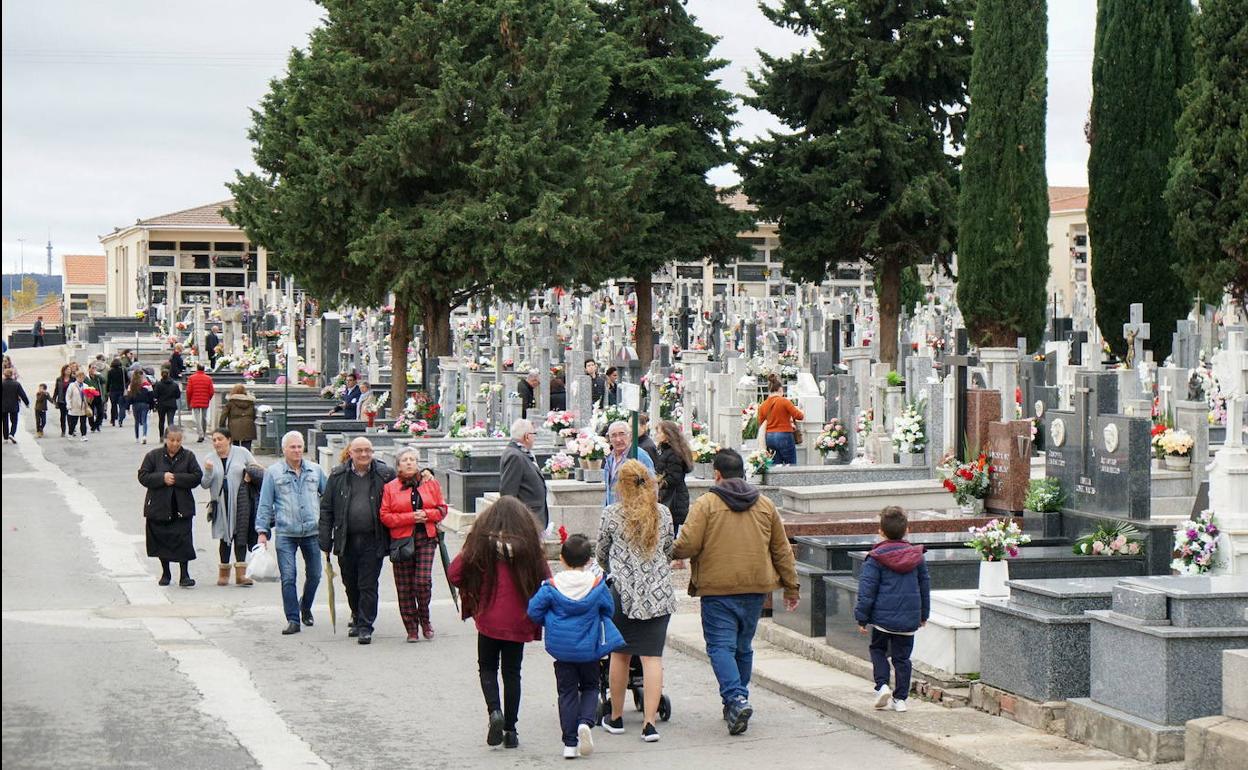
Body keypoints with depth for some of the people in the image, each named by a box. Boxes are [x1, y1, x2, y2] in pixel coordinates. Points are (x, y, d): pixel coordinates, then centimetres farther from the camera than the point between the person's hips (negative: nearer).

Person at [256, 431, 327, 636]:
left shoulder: (315, 470, 7)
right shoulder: (273, 473, 0)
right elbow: (265, 504, 1)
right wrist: (262, 531, -4)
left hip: (312, 532, 3)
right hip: (286, 534, -3)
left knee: (314, 575, 11)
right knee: (288, 577, -7)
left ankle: (305, 607, 37)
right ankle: (293, 620, -1)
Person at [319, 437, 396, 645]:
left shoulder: (385, 475, 0)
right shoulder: (338, 476, 5)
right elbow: (326, 509, 7)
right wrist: (326, 541, 1)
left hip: (373, 541, -2)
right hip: (346, 541, 2)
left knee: (368, 585, -2)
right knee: (350, 585, 14)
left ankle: (365, 627, 4)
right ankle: (357, 617, 34)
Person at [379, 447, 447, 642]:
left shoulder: (430, 483, 8)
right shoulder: (390, 487, 4)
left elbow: (442, 509, 9)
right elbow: (385, 516, -3)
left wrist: (427, 514, -10)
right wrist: (411, 517, -13)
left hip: (426, 539, 0)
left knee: (423, 581, -12)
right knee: (405, 587, 2)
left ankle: (424, 617, 14)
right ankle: (412, 628, 12)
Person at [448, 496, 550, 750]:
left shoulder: (480, 543, -10)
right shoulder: (529, 547, -8)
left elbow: (454, 574, -8)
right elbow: (545, 581, -6)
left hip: (488, 619, -1)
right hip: (518, 622, 1)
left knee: (487, 667, 16)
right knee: (512, 672, 13)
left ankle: (495, 712, -7)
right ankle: (510, 730, 13)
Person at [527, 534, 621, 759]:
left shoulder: (551, 586, -9)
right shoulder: (597, 585, -8)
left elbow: (534, 611, -6)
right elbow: (609, 610, 4)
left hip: (561, 647, 0)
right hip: (589, 648, 0)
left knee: (567, 692, 8)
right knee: (590, 687, 17)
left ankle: (570, 743, 5)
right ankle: (586, 721, -11)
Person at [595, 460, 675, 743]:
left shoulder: (612, 514, -4)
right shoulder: (663, 513, 4)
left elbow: (601, 553, 8)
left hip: (623, 591, -1)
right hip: (659, 592, 1)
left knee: (620, 653, 12)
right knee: (652, 656, 0)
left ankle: (616, 717, 23)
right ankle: (650, 722, -6)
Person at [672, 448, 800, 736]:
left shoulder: (706, 504, -5)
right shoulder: (765, 505, 10)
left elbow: (688, 545, -13)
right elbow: (782, 550, 14)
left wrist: (673, 551, 10)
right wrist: (790, 586, 23)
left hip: (717, 589, -5)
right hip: (755, 589, 5)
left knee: (721, 647, -4)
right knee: (743, 647, 17)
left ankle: (735, 699, -22)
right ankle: (738, 699, 25)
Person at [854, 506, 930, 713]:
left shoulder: (876, 558, -9)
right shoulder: (916, 556, 4)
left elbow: (867, 590, -9)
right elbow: (925, 586, 14)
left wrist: (862, 618, -1)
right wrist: (923, 614, 26)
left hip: (882, 617, -3)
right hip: (909, 619, 3)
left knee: (878, 650, 16)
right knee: (902, 657, 11)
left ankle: (882, 685, -3)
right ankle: (900, 698, 10)